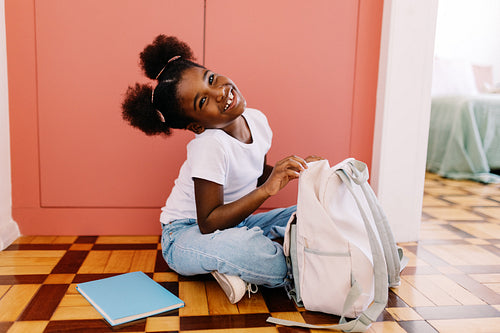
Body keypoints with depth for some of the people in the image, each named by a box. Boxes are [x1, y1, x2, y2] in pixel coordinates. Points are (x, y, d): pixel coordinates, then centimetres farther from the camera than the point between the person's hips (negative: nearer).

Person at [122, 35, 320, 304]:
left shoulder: (257, 120, -5)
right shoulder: (210, 145, -27)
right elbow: (209, 224, -27)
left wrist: (295, 169, -7)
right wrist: (267, 189, -33)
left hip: (234, 223, 8)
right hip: (187, 235, -8)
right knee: (239, 244, -40)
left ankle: (233, 269, -8)